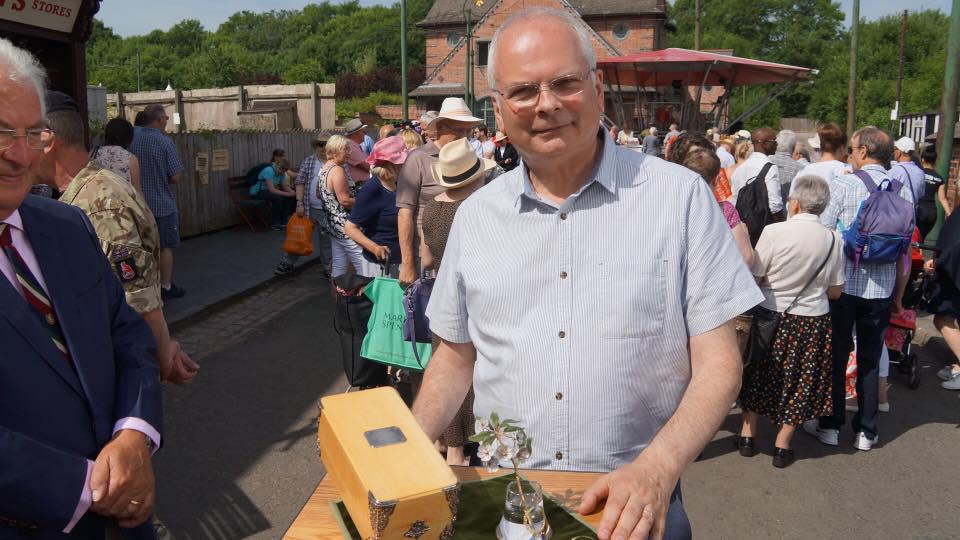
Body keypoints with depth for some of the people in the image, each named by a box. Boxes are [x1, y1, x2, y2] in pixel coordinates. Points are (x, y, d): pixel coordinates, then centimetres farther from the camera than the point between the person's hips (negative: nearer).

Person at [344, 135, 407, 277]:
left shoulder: (397, 185, 5)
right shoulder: (371, 190, -18)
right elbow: (350, 227, -18)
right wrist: (375, 248, -31)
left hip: (400, 261, 8)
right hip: (381, 265, -8)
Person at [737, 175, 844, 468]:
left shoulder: (774, 231, -16)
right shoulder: (833, 239, -6)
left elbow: (753, 279, -10)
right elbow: (835, 291, 0)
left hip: (771, 315, -1)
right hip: (812, 320, 2)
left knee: (759, 374, 16)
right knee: (798, 381, 15)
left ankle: (748, 435, 25)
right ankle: (782, 446, 21)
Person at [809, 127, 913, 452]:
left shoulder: (844, 184, -9)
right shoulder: (903, 190, 3)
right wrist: (898, 295, 15)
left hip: (843, 284, -3)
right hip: (881, 290, 3)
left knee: (836, 355, 9)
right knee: (870, 359, 13)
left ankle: (830, 426, 17)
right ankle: (866, 431, 21)